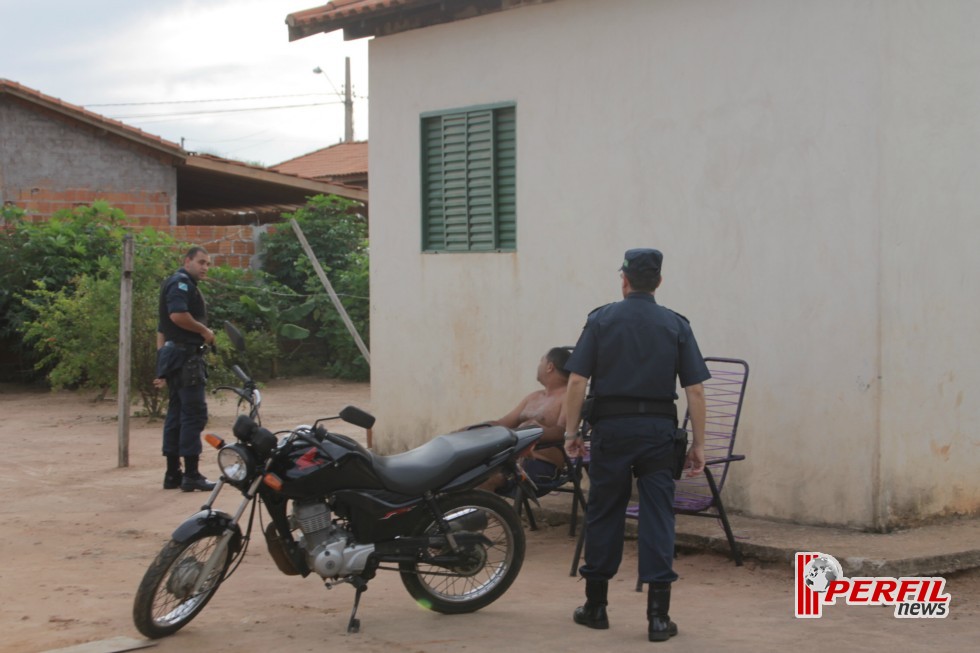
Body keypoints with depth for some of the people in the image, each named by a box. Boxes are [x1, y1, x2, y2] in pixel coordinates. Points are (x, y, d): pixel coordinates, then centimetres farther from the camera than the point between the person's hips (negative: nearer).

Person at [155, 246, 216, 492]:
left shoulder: (183, 285, 22)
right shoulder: (181, 283, -10)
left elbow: (162, 328, 23)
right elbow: (177, 314, -28)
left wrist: (163, 367, 22)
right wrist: (204, 330, -15)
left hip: (174, 356, 11)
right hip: (186, 356, -11)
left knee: (176, 414, 12)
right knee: (194, 413, -10)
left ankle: (173, 474, 16)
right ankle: (191, 475, -10)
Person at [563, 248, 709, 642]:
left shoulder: (601, 320, 1)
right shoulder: (676, 326, 4)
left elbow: (577, 381, -4)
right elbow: (695, 389, -1)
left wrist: (571, 432, 4)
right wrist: (698, 444, 4)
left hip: (611, 426, 0)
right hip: (658, 429, 0)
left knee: (604, 514, 10)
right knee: (657, 517, 1)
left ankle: (595, 606, 20)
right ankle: (658, 616, -2)